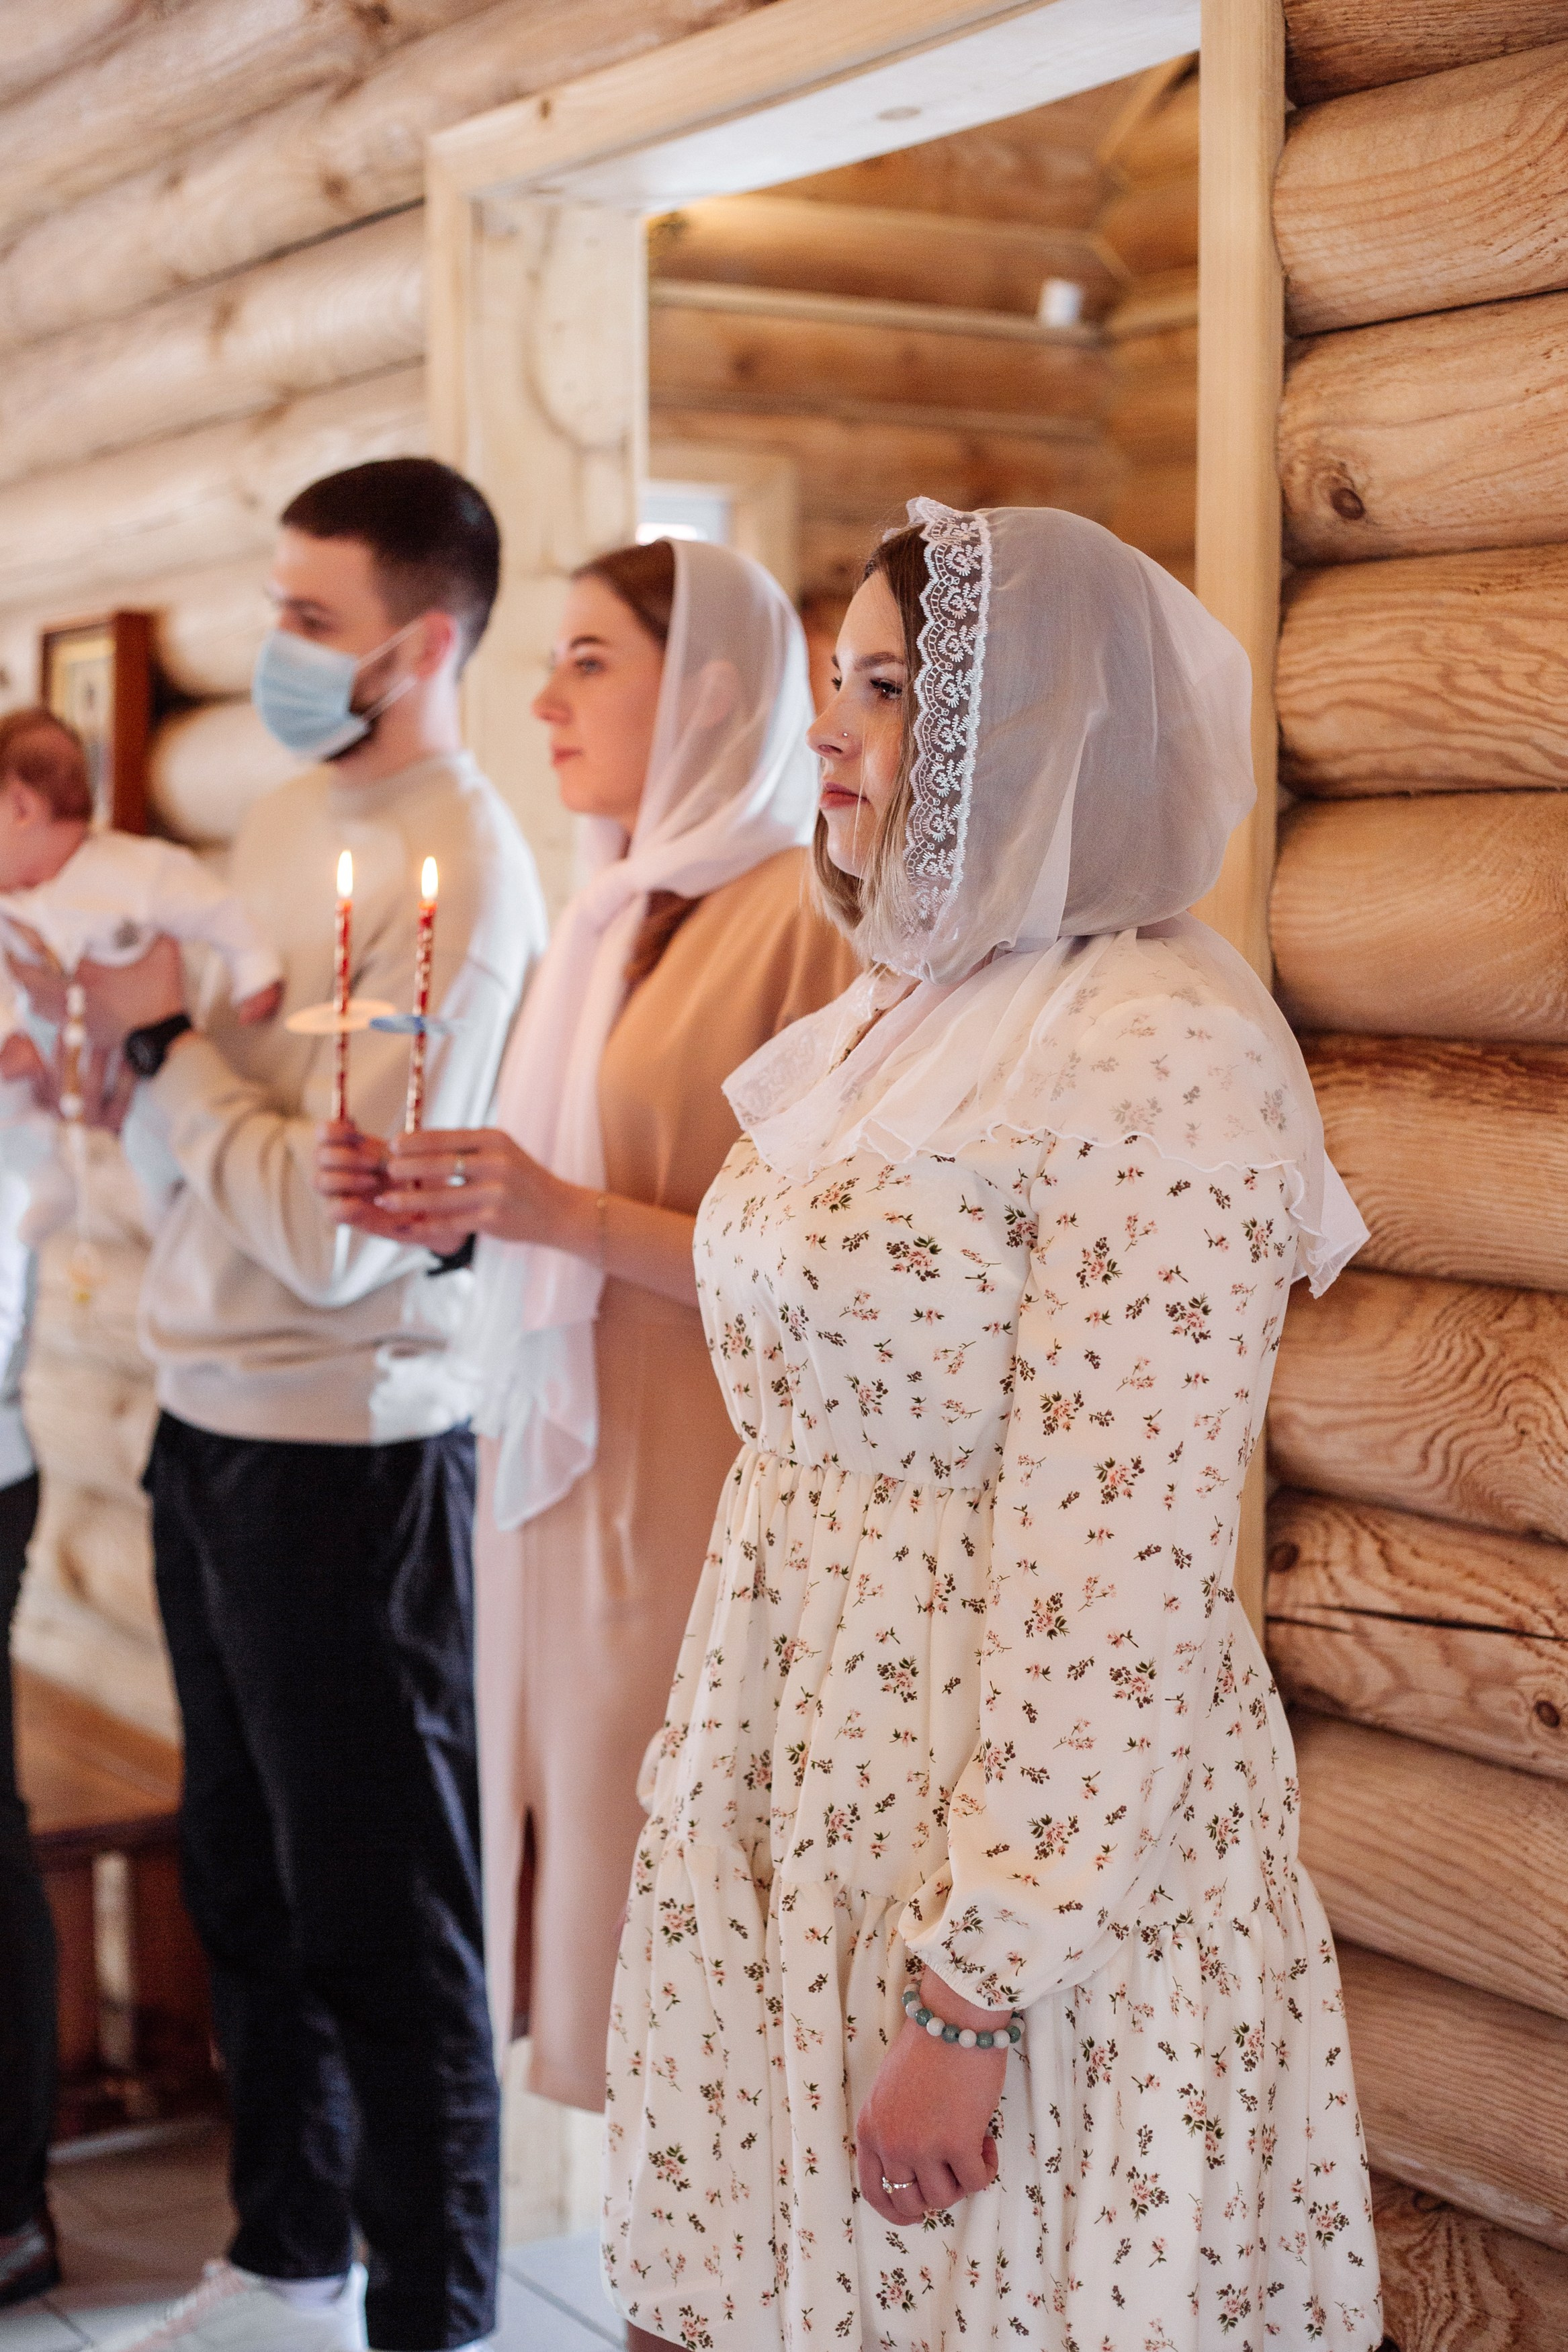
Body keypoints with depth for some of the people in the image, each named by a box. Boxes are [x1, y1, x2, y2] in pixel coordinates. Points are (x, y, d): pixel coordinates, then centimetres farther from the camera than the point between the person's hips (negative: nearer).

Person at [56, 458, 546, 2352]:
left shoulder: (455, 878, -16)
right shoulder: (287, 819, 10)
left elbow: (332, 1228, -22)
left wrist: (164, 1035, -12)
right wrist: (109, 1053, -4)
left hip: (346, 1450, -8)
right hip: (210, 1420, 8)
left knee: (378, 1914, 4)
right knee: (244, 1884, 19)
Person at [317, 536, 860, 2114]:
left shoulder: (800, 918, -12)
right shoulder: (615, 913, 15)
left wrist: (574, 1214, -21)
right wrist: (462, 1214, 3)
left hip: (693, 1502, -8)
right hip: (561, 1481, 8)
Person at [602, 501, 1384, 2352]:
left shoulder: (1157, 1056, -18)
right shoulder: (894, 1023, 9)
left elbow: (1119, 1586, -22)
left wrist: (966, 1987, -21)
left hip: (1035, 1833, -8)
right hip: (795, 1786, 8)